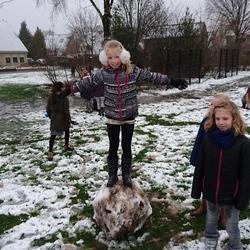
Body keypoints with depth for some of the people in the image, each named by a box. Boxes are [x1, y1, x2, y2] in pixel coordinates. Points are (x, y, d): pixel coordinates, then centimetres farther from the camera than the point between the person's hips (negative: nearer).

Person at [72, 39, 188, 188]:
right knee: (113, 147, 10)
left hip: (129, 117, 0)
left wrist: (172, 81, -8)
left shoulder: (133, 71, -11)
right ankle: (112, 175, 27)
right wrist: (72, 88, 14)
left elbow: (152, 77, -7)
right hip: (112, 117, 1)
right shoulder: (103, 73, -7)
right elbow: (88, 82, 7)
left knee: (127, 147, 10)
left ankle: (127, 175, 28)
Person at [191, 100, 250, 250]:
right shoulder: (208, 139, -9)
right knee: (211, 221, 24)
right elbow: (200, 167, -2)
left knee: (232, 227, 14)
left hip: (231, 195, -3)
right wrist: (196, 190, 2)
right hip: (210, 192, 3)